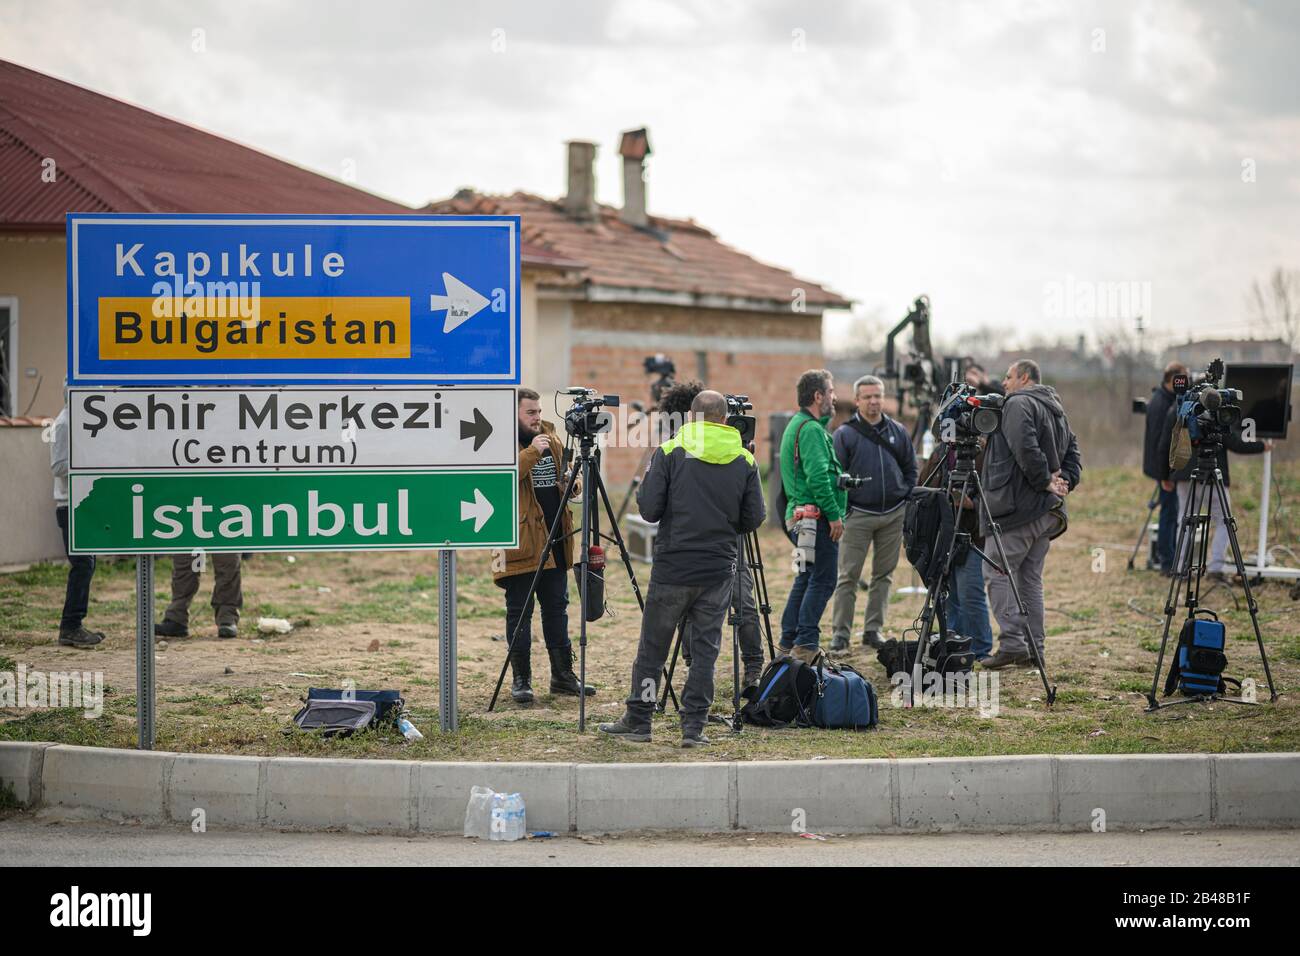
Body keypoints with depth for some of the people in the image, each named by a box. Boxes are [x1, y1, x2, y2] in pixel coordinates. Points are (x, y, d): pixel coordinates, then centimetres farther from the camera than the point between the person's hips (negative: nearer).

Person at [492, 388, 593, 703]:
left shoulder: (551, 437, 13)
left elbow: (564, 473, 25)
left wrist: (573, 483, 3)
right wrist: (531, 452, -33)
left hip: (554, 540, 6)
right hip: (520, 540, -6)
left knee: (556, 607, 12)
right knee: (519, 611, -1)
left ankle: (563, 675, 19)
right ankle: (520, 679, 4)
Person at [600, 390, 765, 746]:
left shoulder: (670, 453, -5)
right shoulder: (744, 461, 2)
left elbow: (649, 509, -8)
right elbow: (754, 519, 2)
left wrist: (646, 482, 12)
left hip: (672, 568, -2)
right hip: (719, 571, 2)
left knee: (653, 647, 8)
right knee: (705, 649, 6)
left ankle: (638, 721, 15)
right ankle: (694, 727, 3)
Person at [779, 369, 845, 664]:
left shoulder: (796, 426, 18)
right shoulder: (811, 429, -15)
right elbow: (817, 476, -23)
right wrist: (834, 514, -20)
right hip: (816, 517, -10)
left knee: (806, 578, 16)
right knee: (822, 580, -7)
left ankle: (789, 641, 19)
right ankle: (806, 644, -9)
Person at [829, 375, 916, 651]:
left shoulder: (898, 432, 9)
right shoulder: (845, 434, -3)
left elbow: (910, 469, 17)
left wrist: (907, 502, 7)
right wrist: (840, 510, -9)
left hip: (893, 515, 4)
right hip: (858, 514, -4)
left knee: (884, 575, 8)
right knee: (848, 576, -5)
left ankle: (873, 629, 15)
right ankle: (840, 633, -2)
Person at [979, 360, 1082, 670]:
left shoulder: (1019, 404, -8)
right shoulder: (1057, 410, 20)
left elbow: (1025, 448, -22)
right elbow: (1073, 452, 21)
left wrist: (1045, 481, -15)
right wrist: (1065, 481, 7)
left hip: (1019, 507, -9)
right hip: (1048, 511, 9)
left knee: (1000, 573, -7)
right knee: (1031, 578, 12)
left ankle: (1012, 642, -16)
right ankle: (1034, 647, 10)